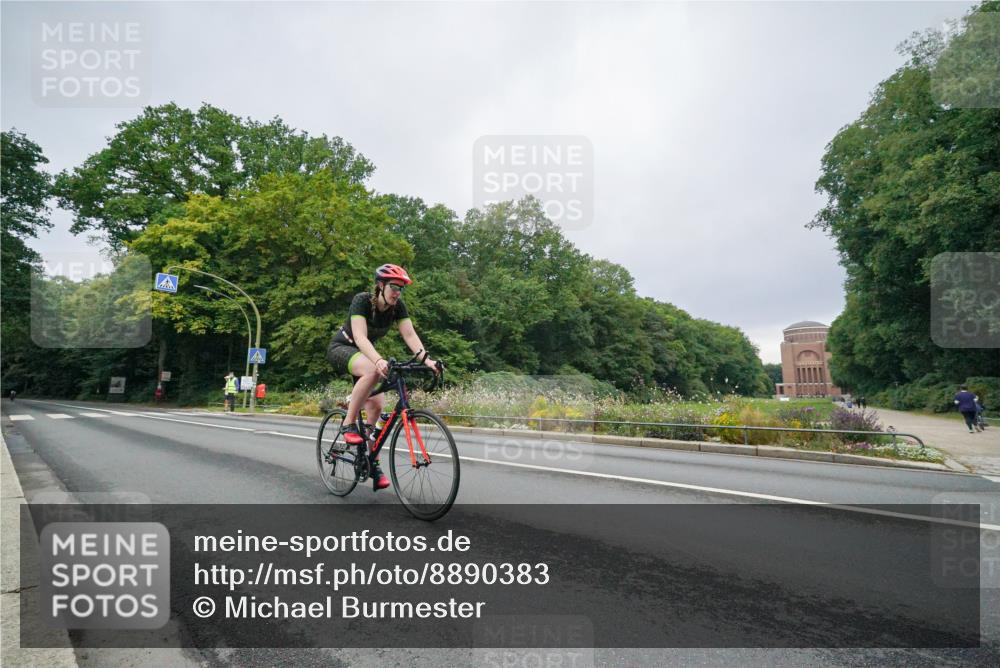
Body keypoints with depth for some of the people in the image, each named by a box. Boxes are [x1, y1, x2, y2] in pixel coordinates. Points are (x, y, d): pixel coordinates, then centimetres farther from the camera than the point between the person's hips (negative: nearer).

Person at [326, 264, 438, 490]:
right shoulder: (362, 300, -26)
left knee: (377, 406, -8)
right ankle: (349, 423, -23)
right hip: (341, 348, -6)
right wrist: (379, 360, -55)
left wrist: (426, 359, -37)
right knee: (372, 371, -38)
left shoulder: (398, 306, -11)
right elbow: (360, 337, -38)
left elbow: (410, 335, -19)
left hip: (365, 353, 6)